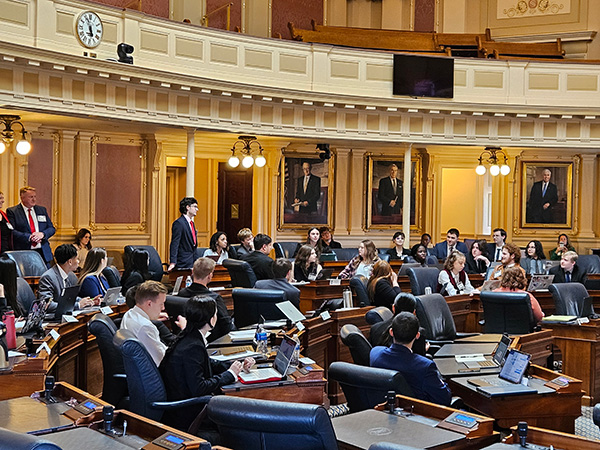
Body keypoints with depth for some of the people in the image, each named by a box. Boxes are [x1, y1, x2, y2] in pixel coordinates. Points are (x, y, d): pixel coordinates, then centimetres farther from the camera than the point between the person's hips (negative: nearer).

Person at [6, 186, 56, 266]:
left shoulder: (42, 210, 16)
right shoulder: (12, 211, 1)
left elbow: (52, 228, 14)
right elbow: (11, 231, -9)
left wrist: (42, 234, -8)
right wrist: (29, 237, -20)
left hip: (43, 253, 4)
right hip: (23, 254, -4)